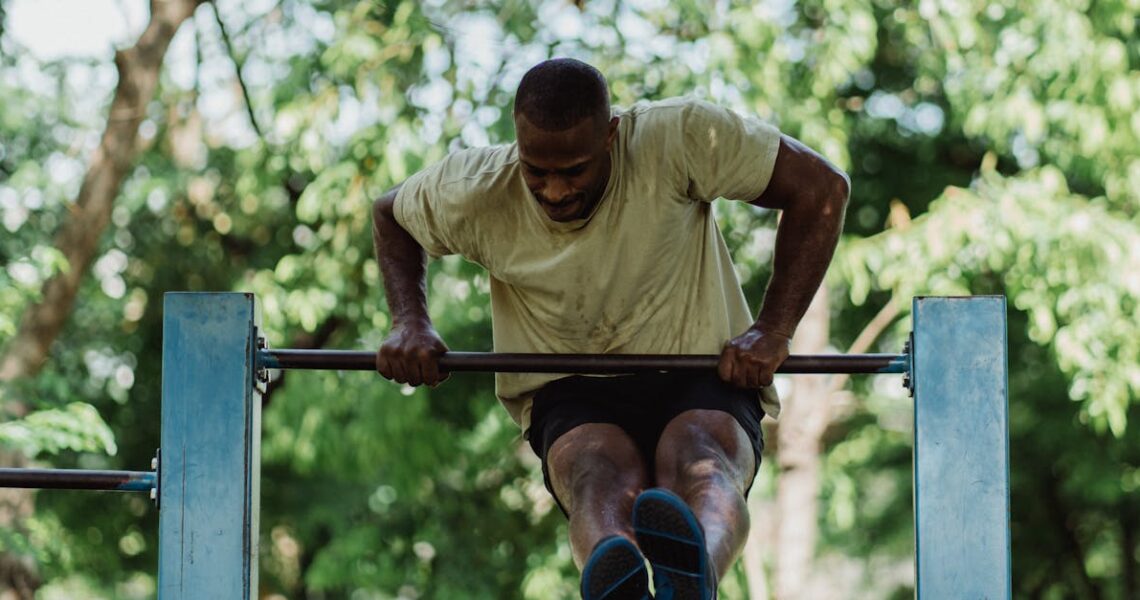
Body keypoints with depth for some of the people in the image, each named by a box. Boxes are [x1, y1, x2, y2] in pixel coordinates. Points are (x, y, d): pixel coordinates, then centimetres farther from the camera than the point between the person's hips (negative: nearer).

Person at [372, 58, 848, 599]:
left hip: (700, 379, -1)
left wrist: (773, 331, -12)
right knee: (602, 474, -37)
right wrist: (409, 322, 0)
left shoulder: (679, 139, -15)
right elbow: (389, 215, 17)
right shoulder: (474, 195, -6)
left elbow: (822, 187, -8)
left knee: (696, 460, -39)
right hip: (571, 397, 1)